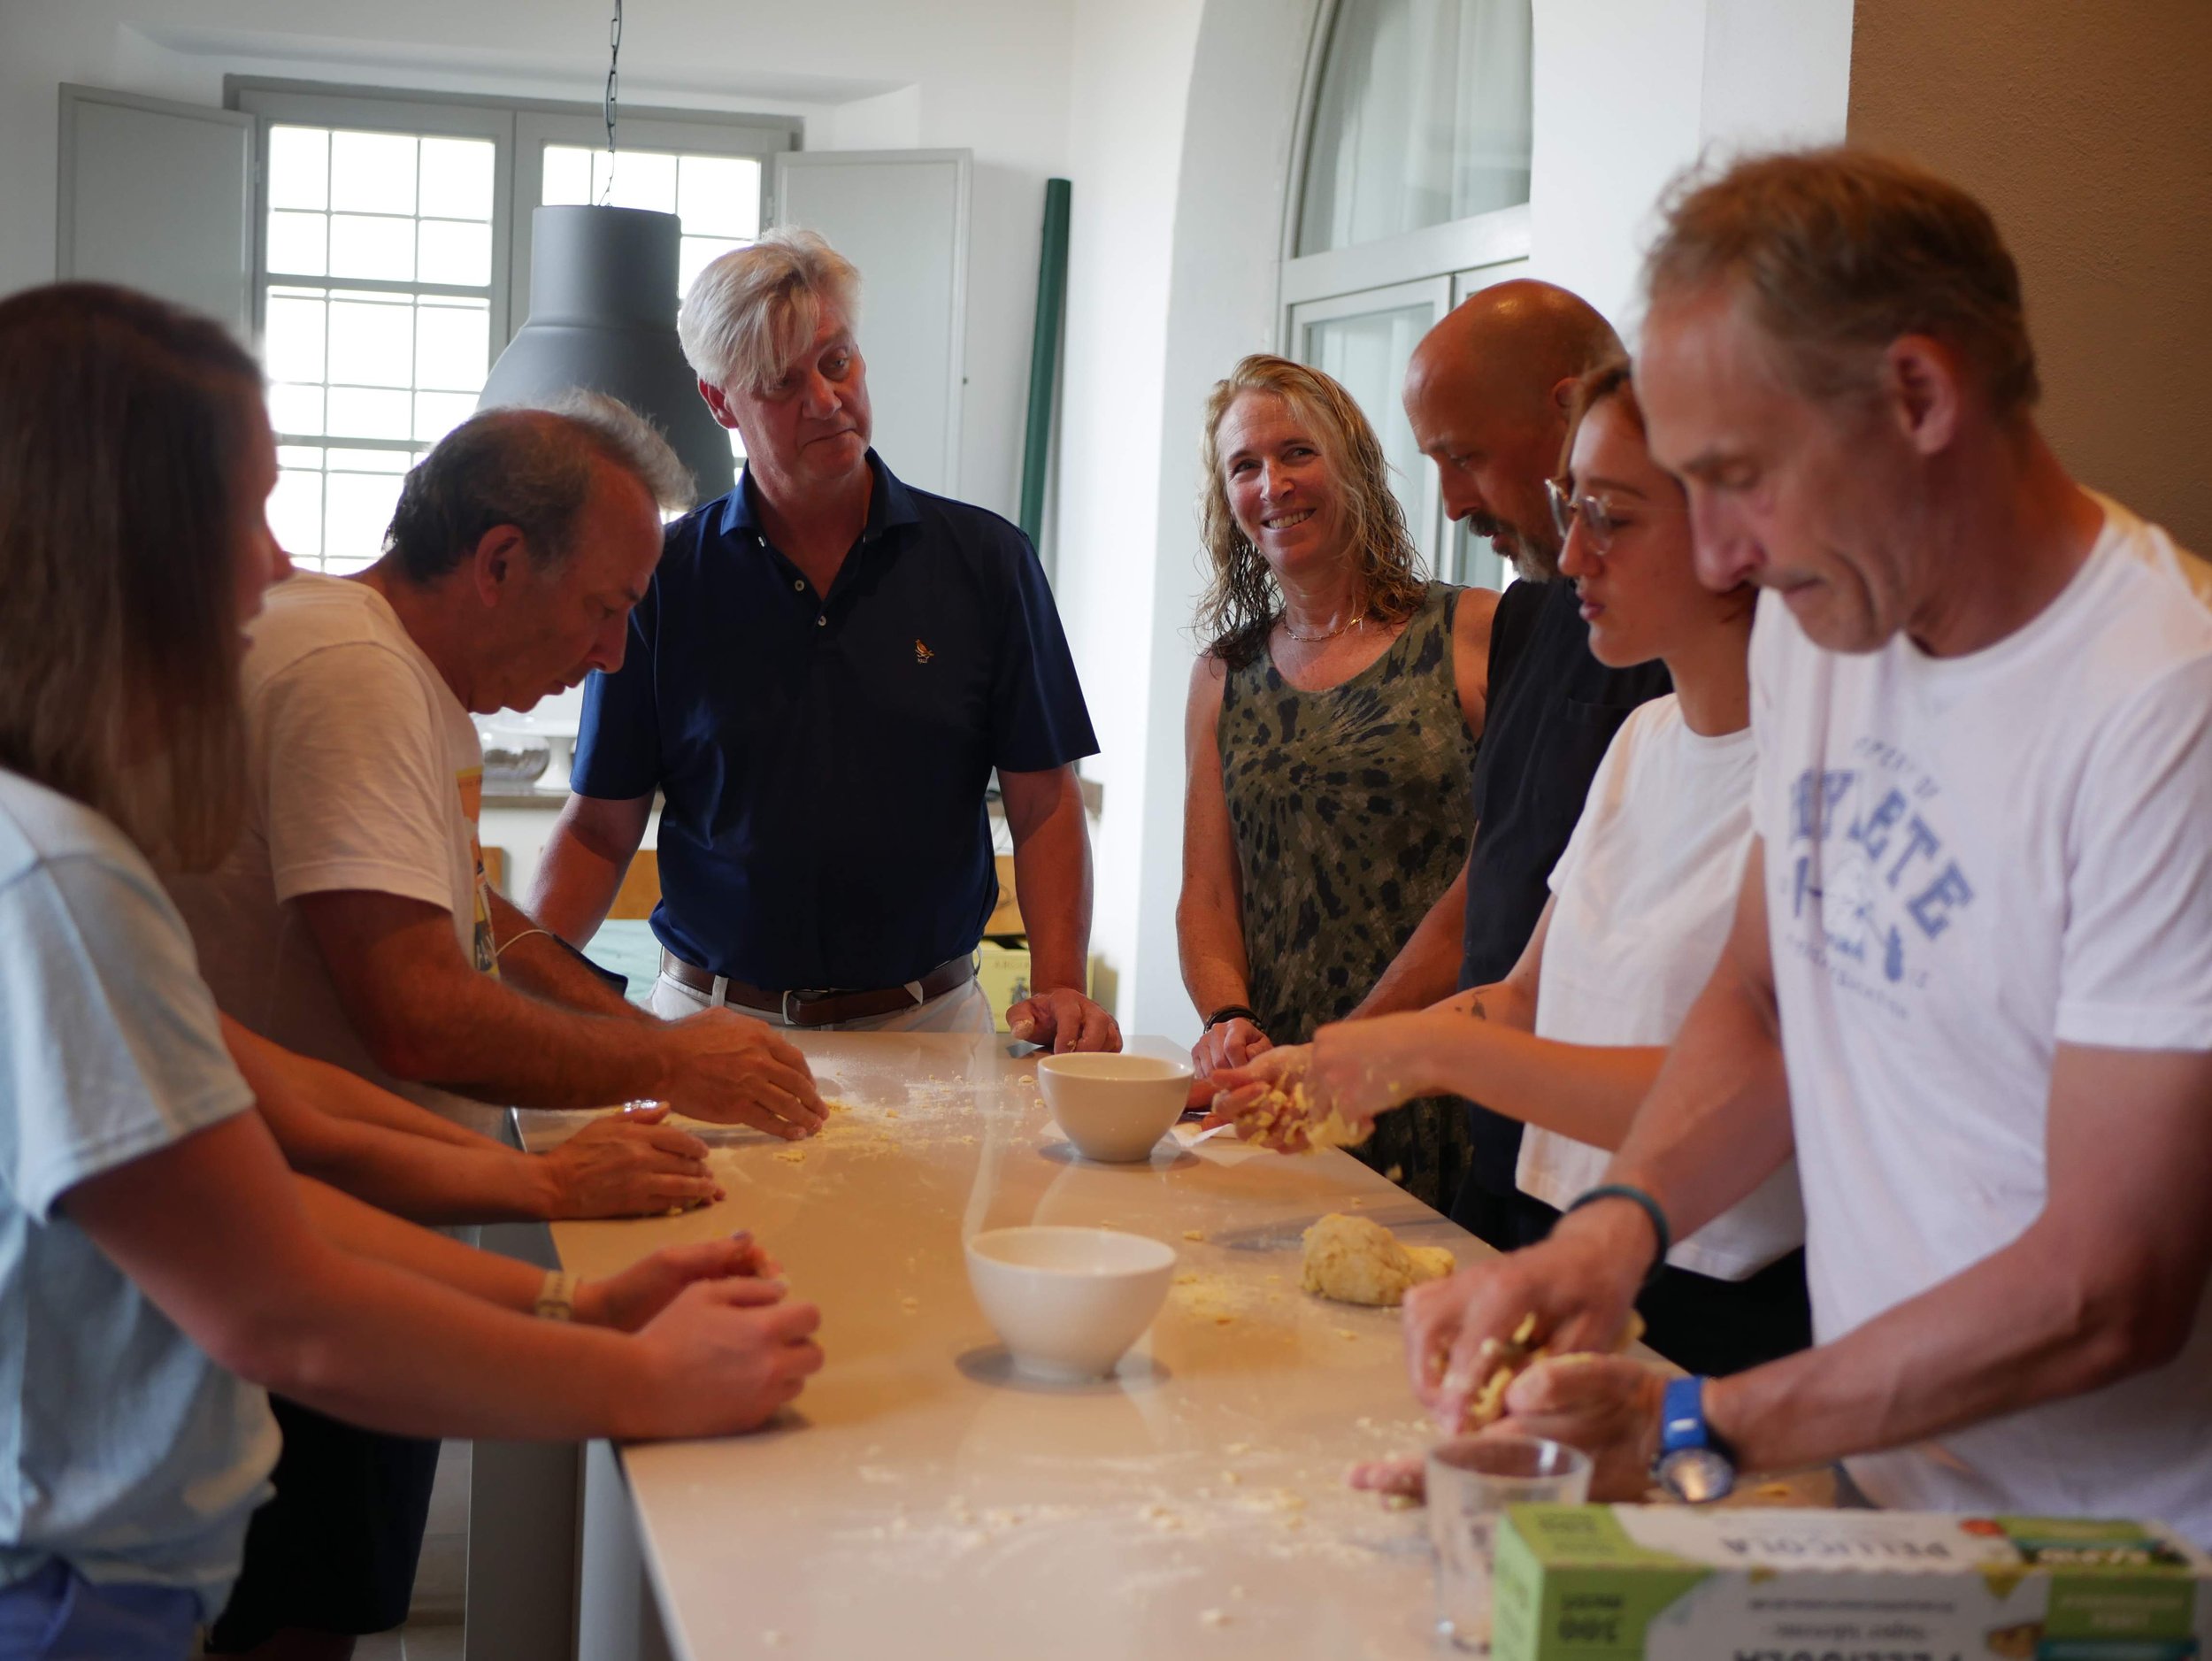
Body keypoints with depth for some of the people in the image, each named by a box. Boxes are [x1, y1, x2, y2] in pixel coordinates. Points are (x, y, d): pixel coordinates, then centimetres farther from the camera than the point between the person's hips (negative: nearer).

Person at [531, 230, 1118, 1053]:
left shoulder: (986, 560, 1)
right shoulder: (664, 578, 1)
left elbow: (1044, 803, 0)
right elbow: (602, 827, 2)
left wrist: (1060, 987, -14)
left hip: (929, 1026, 0)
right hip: (712, 1018, 0)